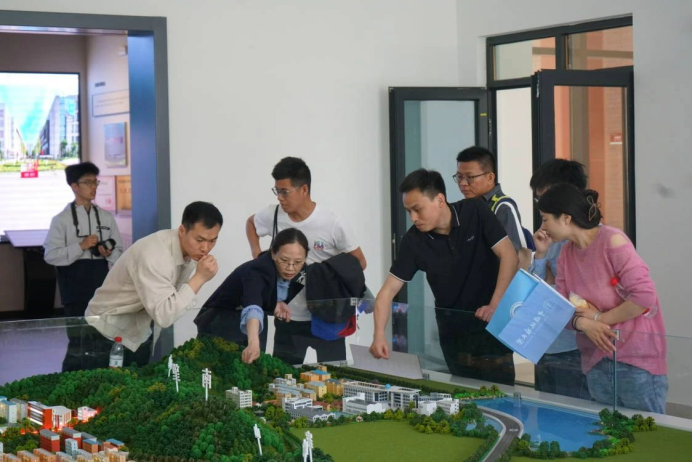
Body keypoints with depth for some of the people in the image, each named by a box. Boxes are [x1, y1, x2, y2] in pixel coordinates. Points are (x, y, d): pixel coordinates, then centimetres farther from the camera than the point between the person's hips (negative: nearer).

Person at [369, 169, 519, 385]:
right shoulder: (413, 240, -7)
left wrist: (495, 305, -22)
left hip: (492, 325, -2)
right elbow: (388, 290, -7)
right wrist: (379, 334, -23)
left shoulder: (475, 212, -11)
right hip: (453, 333, 2)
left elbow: (509, 256, -13)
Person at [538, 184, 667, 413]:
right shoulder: (567, 253, 9)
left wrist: (599, 318, -11)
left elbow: (645, 296, -19)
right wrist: (583, 323, -15)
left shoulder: (612, 241, -12)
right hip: (596, 362, 6)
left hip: (636, 361, -6)